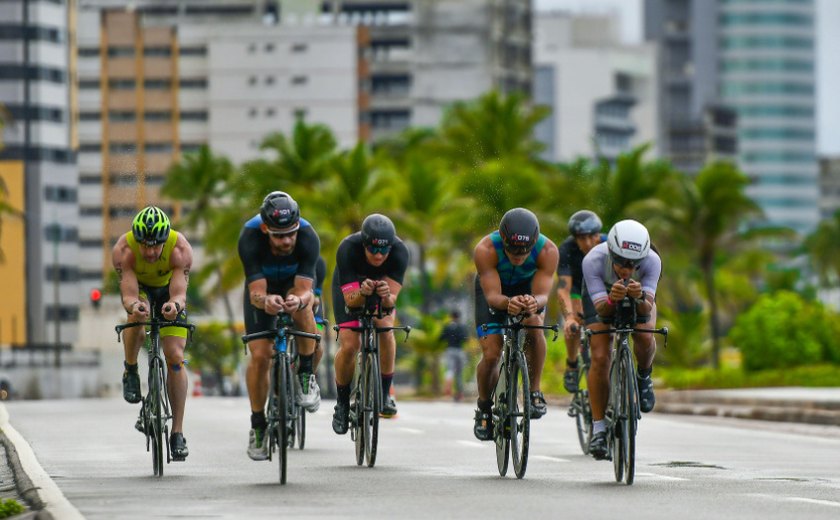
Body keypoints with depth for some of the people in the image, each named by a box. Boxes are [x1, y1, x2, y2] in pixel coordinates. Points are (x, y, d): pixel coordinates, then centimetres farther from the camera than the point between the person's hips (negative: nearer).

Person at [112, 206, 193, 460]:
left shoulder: (180, 249, -36)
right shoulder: (123, 250, -35)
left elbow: (180, 293, -42)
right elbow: (128, 296, -40)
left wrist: (175, 304, -65)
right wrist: (134, 305, -63)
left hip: (168, 289, 0)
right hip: (138, 286, 0)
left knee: (175, 357, -12)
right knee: (136, 314, -37)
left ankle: (177, 433, -6)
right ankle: (130, 372, -9)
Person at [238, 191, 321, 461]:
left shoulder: (308, 238, -36)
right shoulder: (250, 239, -37)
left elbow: (304, 289, -40)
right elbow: (256, 293, -41)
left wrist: (299, 299, -64)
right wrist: (266, 301, -64)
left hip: (294, 283, 0)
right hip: (263, 288, 0)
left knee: (301, 304, -36)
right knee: (259, 355, -12)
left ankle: (306, 376, -17)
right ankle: (258, 427, 6)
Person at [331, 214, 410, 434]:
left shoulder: (399, 252, -34)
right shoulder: (347, 249, -38)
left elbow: (392, 300, -36)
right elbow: (351, 300, -38)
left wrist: (386, 296, -59)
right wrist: (362, 292, -60)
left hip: (382, 287, 1)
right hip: (349, 287, -1)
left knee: (385, 328, -26)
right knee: (349, 345, -16)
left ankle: (385, 394, -10)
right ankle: (342, 403, 6)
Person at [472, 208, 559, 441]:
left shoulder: (548, 251, -34)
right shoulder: (485, 250, -37)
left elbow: (543, 294, -36)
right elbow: (492, 296, -40)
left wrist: (534, 302, -60)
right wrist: (508, 303, -62)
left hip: (528, 289, 1)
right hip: (494, 289, 0)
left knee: (534, 325, -31)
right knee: (491, 354, -13)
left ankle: (534, 391, -13)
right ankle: (484, 407, 14)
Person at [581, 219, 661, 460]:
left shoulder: (652, 261, -36)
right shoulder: (593, 260, -38)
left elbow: (648, 307, -38)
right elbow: (601, 309, -39)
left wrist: (640, 297, -61)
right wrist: (612, 299, -61)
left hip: (639, 301, 1)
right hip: (601, 296, -1)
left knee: (645, 338, -28)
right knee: (600, 357, -17)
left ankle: (644, 377, 5)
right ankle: (598, 428, -8)